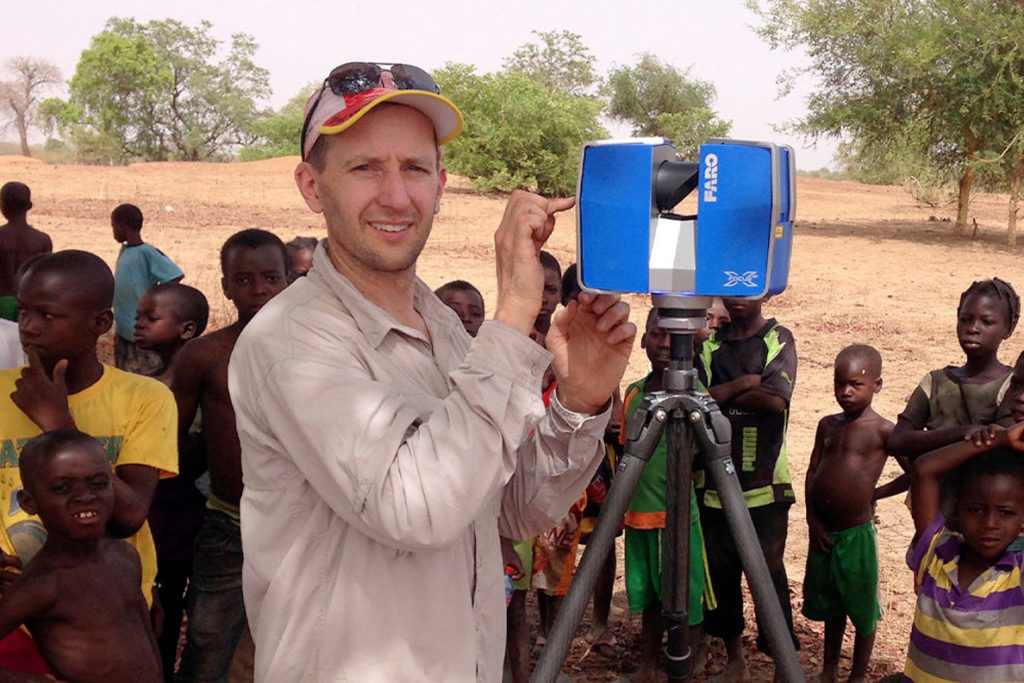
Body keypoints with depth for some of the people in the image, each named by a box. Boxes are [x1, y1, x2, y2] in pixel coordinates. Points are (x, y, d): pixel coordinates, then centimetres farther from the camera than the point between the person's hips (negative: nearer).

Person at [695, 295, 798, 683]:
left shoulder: (778, 340, -1)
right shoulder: (710, 344, 8)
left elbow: (775, 399, -16)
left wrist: (721, 397, -9)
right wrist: (745, 382, -15)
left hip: (764, 484, -3)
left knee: (769, 574, -1)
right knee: (719, 574, 11)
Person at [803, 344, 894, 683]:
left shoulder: (882, 431, -11)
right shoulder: (828, 425, 5)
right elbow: (812, 472, 6)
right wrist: (813, 519, 0)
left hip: (857, 534, -5)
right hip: (823, 533, 5)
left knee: (863, 609, 10)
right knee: (830, 607, 19)